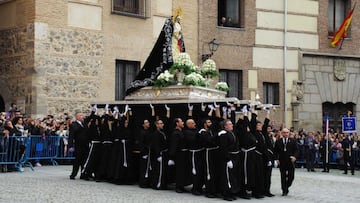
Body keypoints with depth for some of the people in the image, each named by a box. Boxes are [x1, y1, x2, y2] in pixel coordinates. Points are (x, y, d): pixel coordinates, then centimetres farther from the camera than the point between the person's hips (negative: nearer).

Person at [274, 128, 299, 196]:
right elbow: (275, 151, 6)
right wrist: (277, 159, -5)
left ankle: (286, 187, 23)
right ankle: (284, 190, 8)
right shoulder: (278, 141, 6)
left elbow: (296, 150, 3)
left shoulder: (292, 141, 6)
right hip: (282, 162, 0)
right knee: (283, 177, 1)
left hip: (290, 161, 0)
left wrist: (294, 156, -13)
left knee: (291, 176, 0)